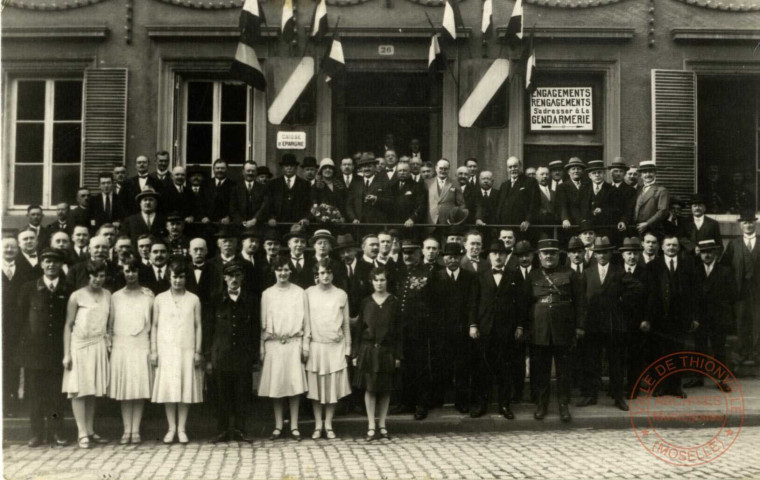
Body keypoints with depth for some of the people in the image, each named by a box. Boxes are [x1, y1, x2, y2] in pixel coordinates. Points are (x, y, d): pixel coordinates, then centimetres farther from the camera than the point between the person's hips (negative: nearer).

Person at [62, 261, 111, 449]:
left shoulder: (107, 295, 7)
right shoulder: (77, 296, -4)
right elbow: (68, 325, -3)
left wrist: (110, 344, 3)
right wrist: (66, 354, -7)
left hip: (99, 346, 4)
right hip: (79, 346, -4)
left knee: (93, 390, 6)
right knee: (79, 390, -3)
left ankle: (90, 431, 13)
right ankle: (82, 433, -1)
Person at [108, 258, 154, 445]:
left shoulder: (148, 295, 6)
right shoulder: (116, 297, 10)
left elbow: (154, 322, 5)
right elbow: (110, 325, 13)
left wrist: (153, 348, -1)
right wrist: (109, 344, 3)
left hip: (142, 347, -1)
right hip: (121, 347, 1)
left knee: (140, 390, -1)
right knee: (123, 390, 1)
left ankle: (136, 431, 5)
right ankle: (127, 430, 7)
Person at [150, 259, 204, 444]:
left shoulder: (193, 300, 5)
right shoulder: (160, 299, 6)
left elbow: (198, 326, 5)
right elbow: (154, 326, 8)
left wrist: (198, 351, 0)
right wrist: (153, 351, 2)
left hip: (187, 350, 0)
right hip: (166, 350, 0)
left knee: (186, 388, 0)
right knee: (167, 389, 0)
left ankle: (182, 429, 8)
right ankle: (171, 428, 9)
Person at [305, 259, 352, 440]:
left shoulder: (341, 295, 5)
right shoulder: (309, 293, 3)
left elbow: (346, 323, 8)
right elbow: (305, 319, 5)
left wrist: (348, 347, 6)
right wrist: (305, 342, -2)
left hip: (336, 346, 0)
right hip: (315, 345, 0)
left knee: (333, 387, 2)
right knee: (315, 387, 3)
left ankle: (328, 425, 12)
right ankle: (318, 425, 12)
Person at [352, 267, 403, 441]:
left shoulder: (394, 303, 1)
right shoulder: (366, 303, 4)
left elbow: (399, 330, 1)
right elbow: (359, 329, 6)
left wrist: (398, 355, -3)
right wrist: (356, 353, 1)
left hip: (387, 351, 0)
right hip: (368, 349, 0)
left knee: (385, 389, 5)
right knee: (370, 388, 0)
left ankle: (382, 425, 16)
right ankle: (371, 427, 7)